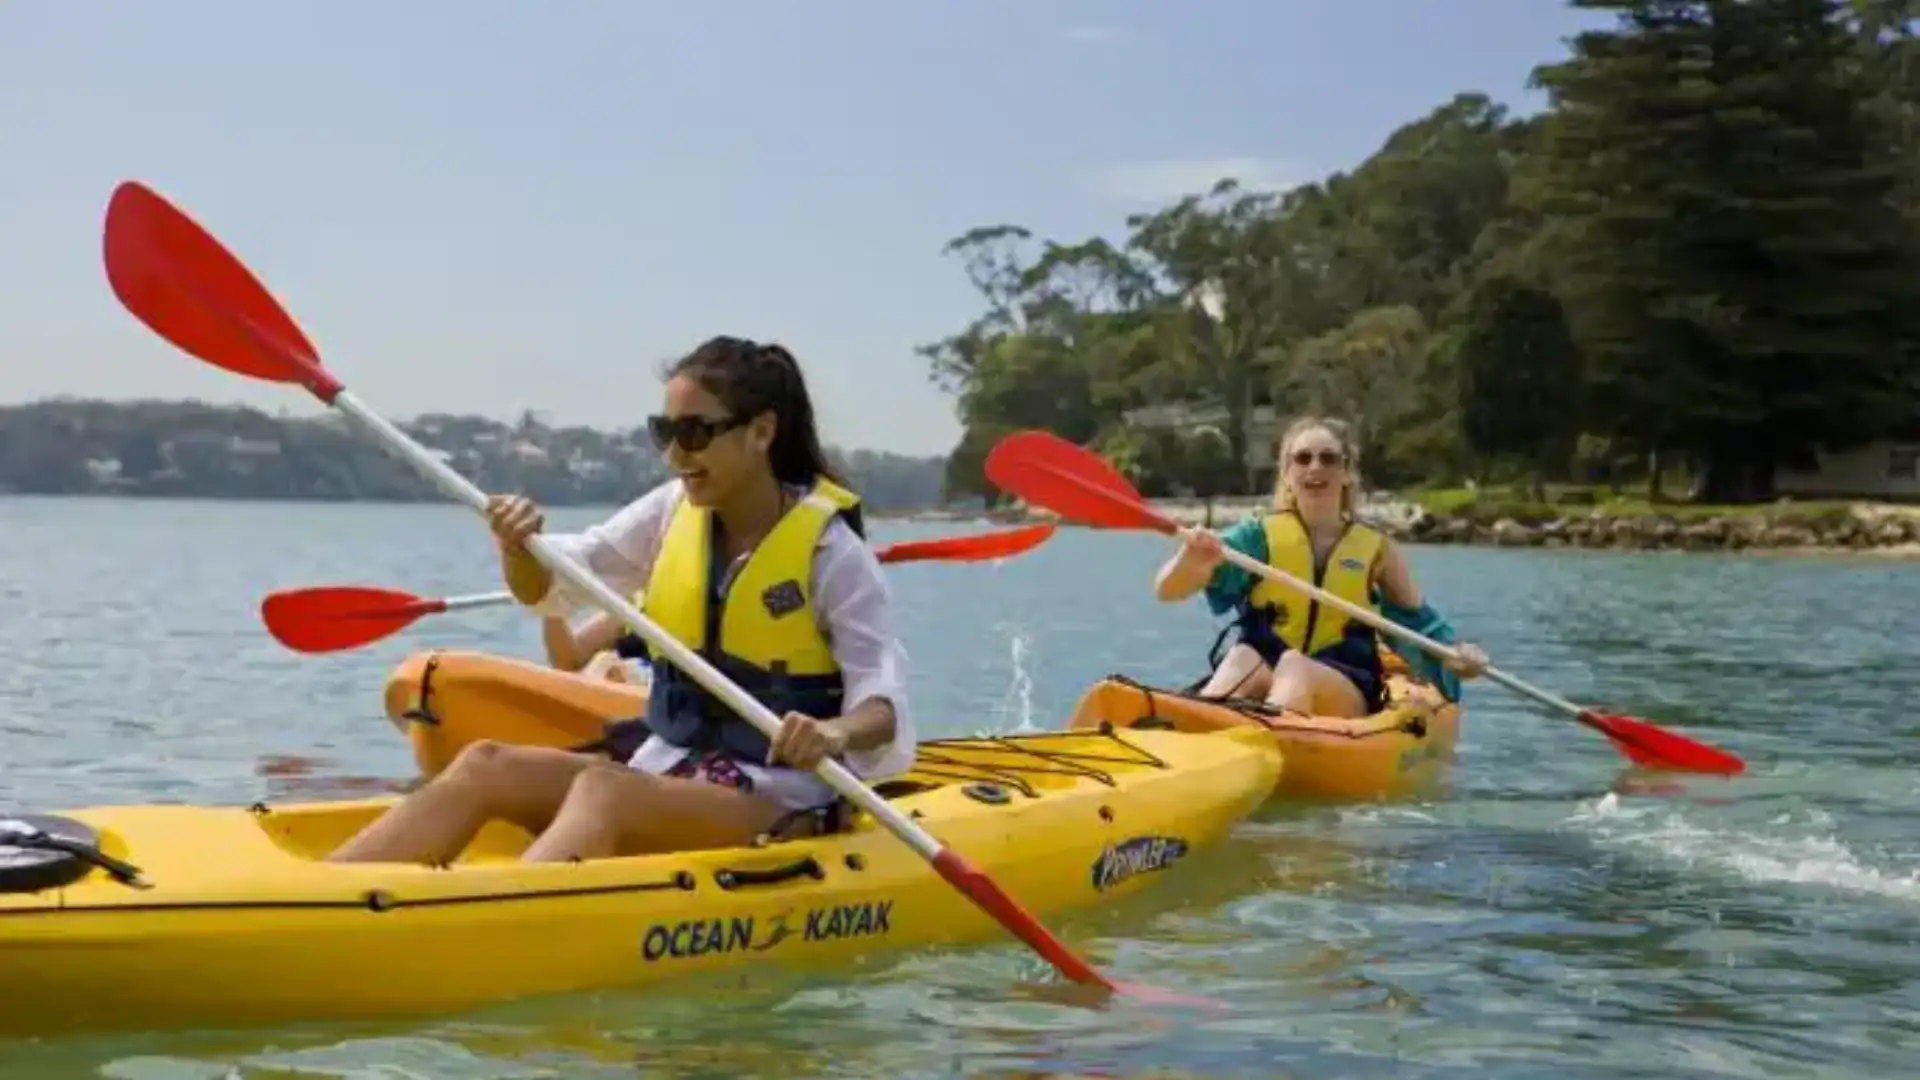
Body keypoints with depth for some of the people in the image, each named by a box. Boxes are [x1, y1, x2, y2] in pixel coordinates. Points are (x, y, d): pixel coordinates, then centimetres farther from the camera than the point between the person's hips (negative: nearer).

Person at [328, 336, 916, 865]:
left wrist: (837, 732, -38)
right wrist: (518, 546, -13)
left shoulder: (830, 549, -9)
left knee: (603, 788, -33)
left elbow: (882, 700, -15)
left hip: (779, 801, -6)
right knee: (486, 766, -14)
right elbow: (543, 588, 10)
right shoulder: (672, 512, 7)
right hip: (667, 773, 6)